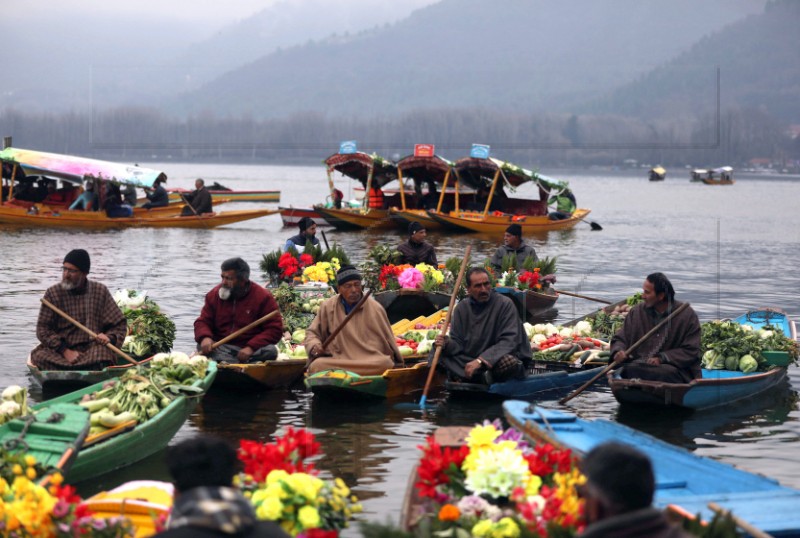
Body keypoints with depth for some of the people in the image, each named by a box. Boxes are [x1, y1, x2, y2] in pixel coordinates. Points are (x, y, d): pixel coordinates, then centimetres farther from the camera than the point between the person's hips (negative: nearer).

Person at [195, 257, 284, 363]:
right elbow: (202, 322, 9)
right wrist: (205, 337, -16)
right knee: (201, 346, -27)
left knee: (270, 351, -31)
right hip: (222, 348, 2)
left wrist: (251, 347, -20)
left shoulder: (263, 298, -3)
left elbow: (275, 329, -7)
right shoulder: (214, 294, 8)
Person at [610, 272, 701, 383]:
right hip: (639, 365, 2)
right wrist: (618, 351, -10)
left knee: (667, 373, -37)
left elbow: (691, 351, -3)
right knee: (631, 369, -33)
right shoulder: (636, 312, 10)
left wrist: (662, 358, -15)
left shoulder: (687, 316, -1)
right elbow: (619, 339, 15)